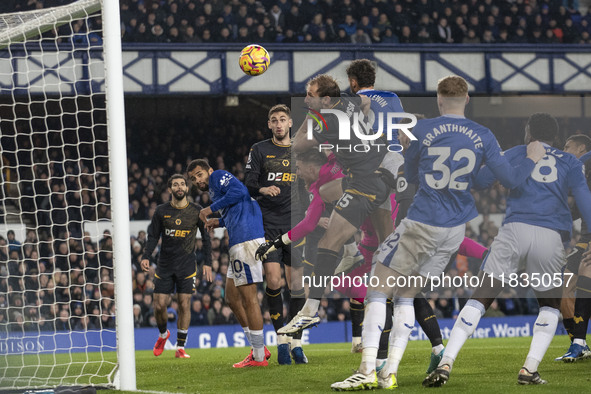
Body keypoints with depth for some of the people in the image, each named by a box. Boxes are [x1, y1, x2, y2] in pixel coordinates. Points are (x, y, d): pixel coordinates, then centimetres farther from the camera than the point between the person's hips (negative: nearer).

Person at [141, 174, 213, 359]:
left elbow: (206, 238, 7)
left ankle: (180, 347, 0)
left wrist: (207, 263, 0)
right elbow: (153, 237, 6)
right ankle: (163, 334, 27)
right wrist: (146, 257, -9)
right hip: (165, 265, 1)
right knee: (159, 305, -3)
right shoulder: (161, 211, 3)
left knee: (184, 304, -7)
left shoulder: (196, 211, 1)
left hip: (187, 265, -1)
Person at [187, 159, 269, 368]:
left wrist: (212, 209, -7)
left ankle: (259, 356, -7)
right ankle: (259, 349, 16)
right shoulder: (214, 190, 30)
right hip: (240, 243, 11)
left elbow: (239, 190, -14)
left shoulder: (218, 176, 4)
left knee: (248, 297, -9)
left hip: (246, 240, -11)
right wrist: (220, 222, 22)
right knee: (233, 298, 15)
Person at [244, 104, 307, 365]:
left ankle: (296, 343, 4)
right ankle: (281, 340, 0)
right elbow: (248, 184, -1)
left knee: (296, 284, -2)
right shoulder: (259, 150, 6)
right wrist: (263, 189, -22)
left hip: (295, 225, 2)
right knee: (273, 281, -12)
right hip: (268, 224, -2)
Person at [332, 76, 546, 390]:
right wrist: (532, 159, 20)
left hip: (421, 223, -4)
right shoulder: (483, 137, -1)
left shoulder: (422, 130, -7)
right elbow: (510, 180, 2)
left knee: (377, 292, 3)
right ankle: (390, 372, 5)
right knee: (406, 296, 15)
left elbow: (410, 176, 7)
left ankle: (367, 370, -8)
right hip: (455, 229, 4)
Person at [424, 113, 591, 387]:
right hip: (551, 238, 0)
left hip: (514, 231, 0)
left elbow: (478, 180, 10)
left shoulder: (516, 154, 18)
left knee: (480, 298, 4)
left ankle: (446, 364, -9)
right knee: (550, 306, 21)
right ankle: (529, 369, 4)